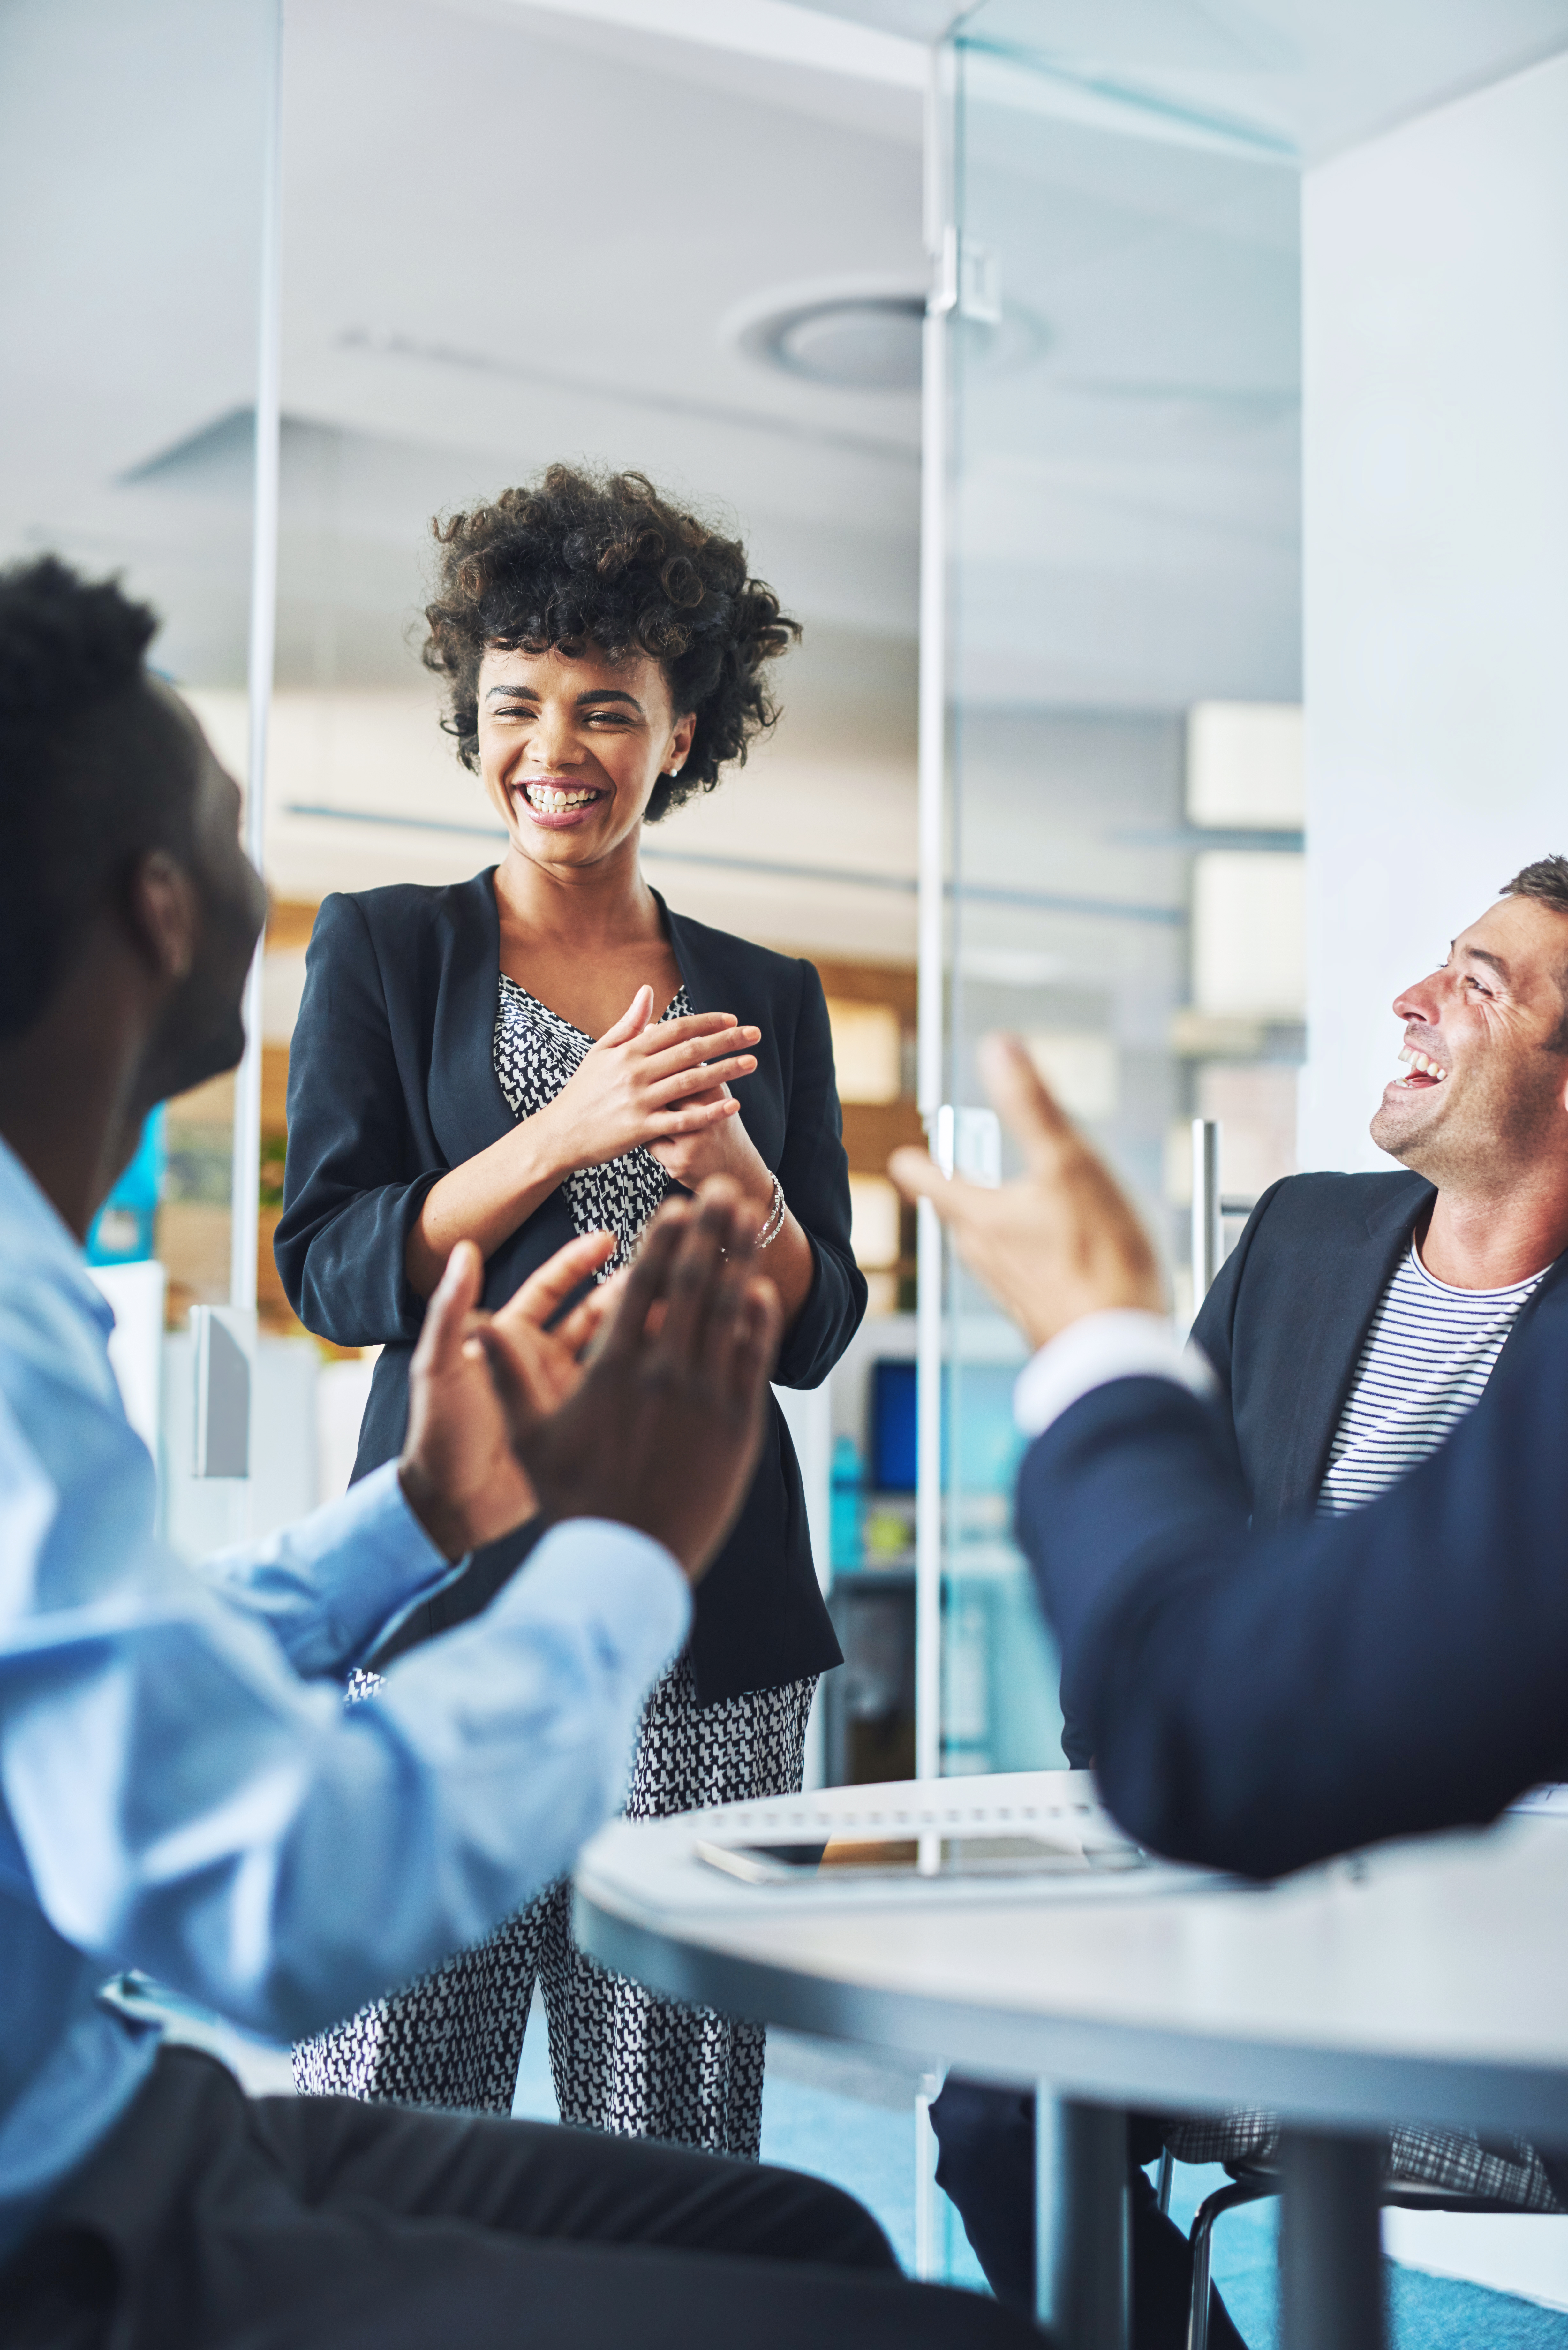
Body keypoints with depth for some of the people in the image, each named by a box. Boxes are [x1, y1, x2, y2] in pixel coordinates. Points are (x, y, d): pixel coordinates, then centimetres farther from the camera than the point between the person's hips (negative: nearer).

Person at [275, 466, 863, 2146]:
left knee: (673, 2126, 2)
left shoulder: (768, 999, 14)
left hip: (710, 1585, 2)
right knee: (388, 2112, -5)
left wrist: (734, 1175, -8)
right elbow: (331, 1273, -1)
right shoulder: (384, 951, 7)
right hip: (455, 1572, -2)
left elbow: (817, 1333, 12)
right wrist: (568, 1133, -13)